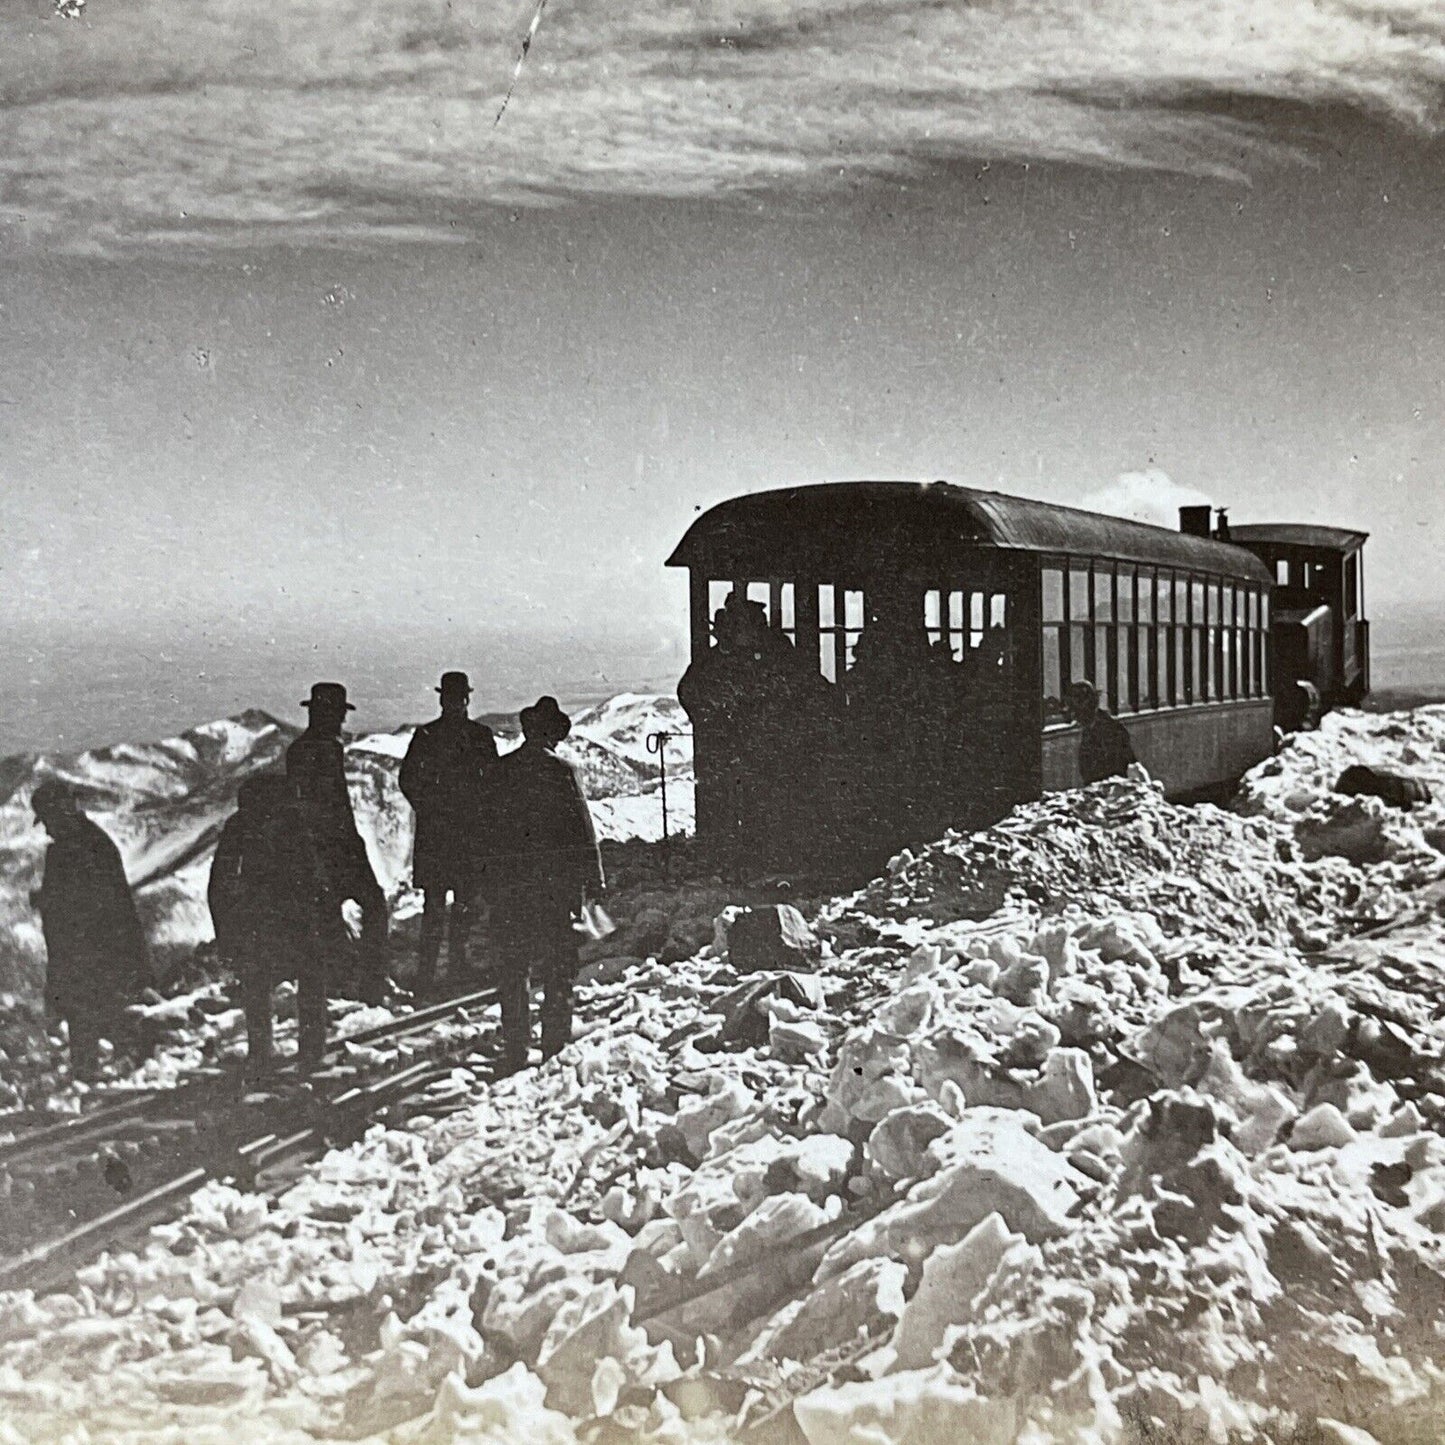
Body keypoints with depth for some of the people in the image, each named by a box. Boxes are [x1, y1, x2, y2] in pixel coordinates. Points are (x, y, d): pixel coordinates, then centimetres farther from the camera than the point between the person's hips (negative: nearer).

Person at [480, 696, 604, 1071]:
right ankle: (555, 1050, 4)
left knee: (512, 970, 10)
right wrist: (593, 882, 1)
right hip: (556, 882, -3)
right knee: (558, 970, 4)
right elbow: (582, 831, -6)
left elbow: (485, 828, 10)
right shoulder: (561, 772, -8)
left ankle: (515, 1052, 13)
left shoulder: (498, 773, 5)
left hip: (507, 885, 3)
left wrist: (490, 885, 18)